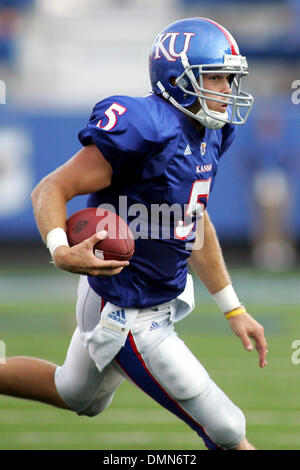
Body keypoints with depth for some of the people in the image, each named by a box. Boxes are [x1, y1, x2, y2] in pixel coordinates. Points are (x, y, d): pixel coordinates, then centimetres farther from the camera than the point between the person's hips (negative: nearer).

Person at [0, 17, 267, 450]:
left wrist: (233, 310, 18)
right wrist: (61, 252, -42)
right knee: (227, 433, -4)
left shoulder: (209, 134, 2)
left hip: (165, 298, 10)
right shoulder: (144, 130, -26)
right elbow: (51, 190, -23)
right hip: (129, 319, -10)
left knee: (77, 397, 32)